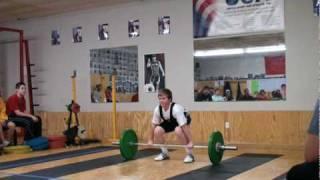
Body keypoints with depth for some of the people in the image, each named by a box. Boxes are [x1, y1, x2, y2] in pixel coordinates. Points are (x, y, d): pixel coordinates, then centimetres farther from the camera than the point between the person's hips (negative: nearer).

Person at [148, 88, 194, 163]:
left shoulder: (176, 109, -39)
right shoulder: (157, 109, -23)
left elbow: (184, 126, -40)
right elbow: (154, 125, -10)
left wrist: (190, 142, -40)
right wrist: (151, 140, -6)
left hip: (183, 121, -5)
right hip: (169, 122, 5)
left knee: (178, 130, -37)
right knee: (157, 131, -19)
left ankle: (190, 154, -20)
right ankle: (164, 153, 3)